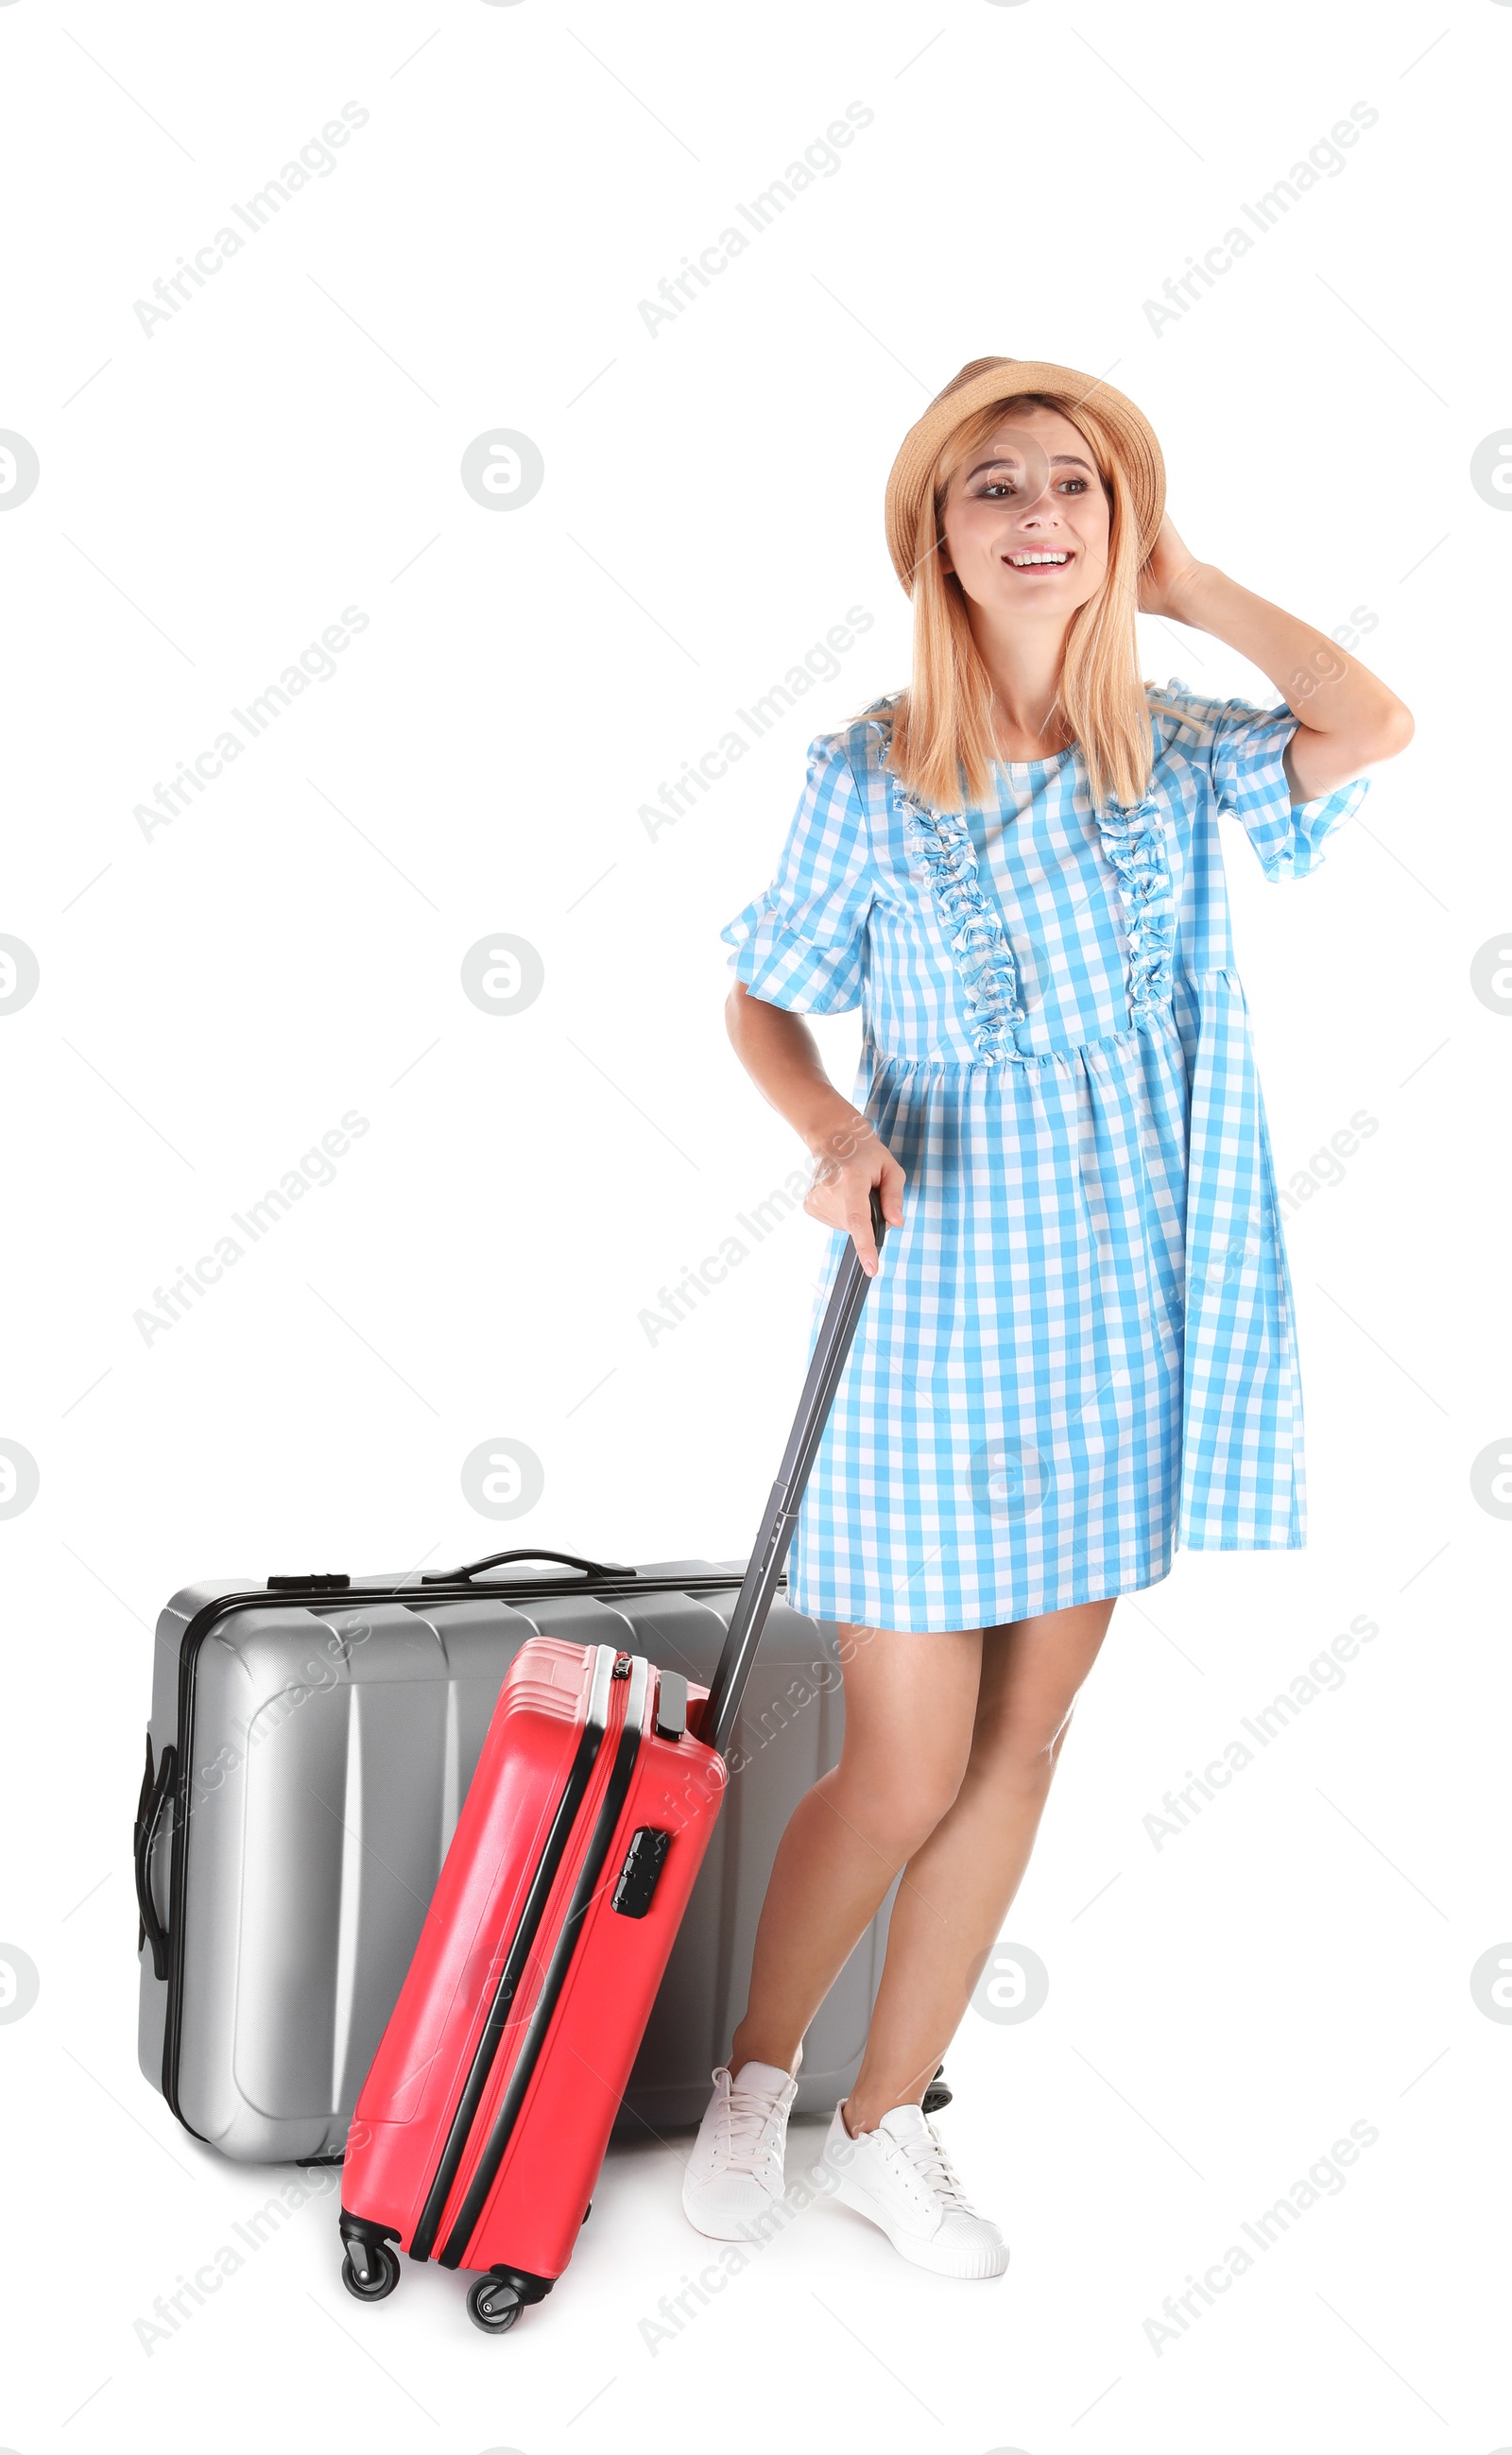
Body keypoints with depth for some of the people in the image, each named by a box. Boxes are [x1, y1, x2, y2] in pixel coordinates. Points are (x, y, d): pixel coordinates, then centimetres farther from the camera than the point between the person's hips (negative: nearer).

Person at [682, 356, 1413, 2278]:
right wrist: (832, 1132, -17)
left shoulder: (1174, 756, 4)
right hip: (938, 1307, -4)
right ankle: (753, 2077, 28)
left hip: (1126, 1313, 4)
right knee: (902, 1773, 0)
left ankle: (886, 2125, 28)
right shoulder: (868, 778, -5)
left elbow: (1369, 729, -13)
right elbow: (761, 1006, 3)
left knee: (1023, 1739, 11)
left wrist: (1177, 583, -4)